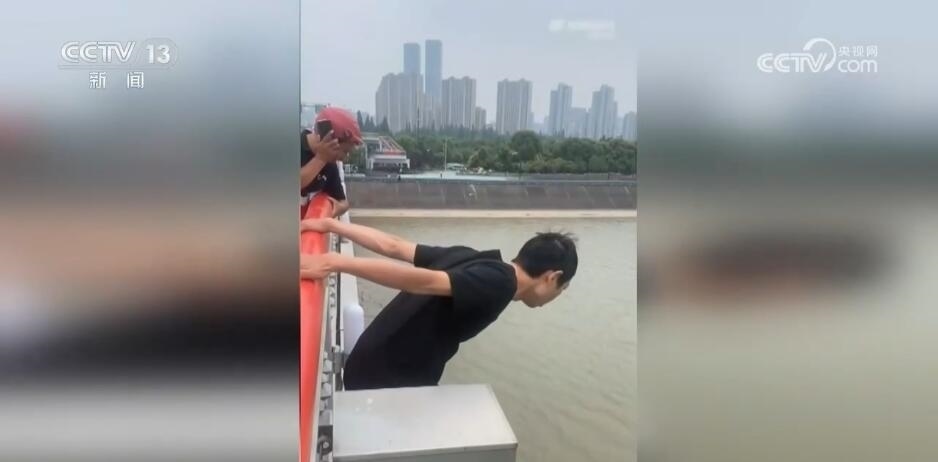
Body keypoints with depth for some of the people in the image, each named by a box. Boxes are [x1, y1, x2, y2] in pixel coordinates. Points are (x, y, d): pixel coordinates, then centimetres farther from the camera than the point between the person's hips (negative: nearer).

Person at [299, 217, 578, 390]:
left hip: (372, 369, 9)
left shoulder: (476, 261, 7)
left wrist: (330, 225, 5)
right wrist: (334, 263, -41)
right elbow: (426, 281, -33)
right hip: (388, 381, -9)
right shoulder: (498, 283, -19)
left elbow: (393, 246, 5)